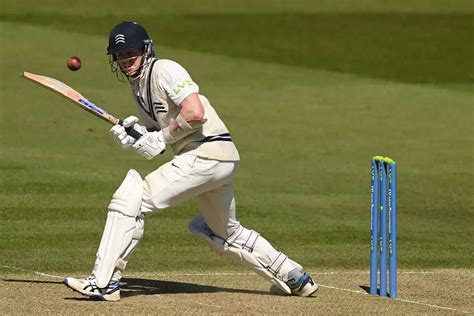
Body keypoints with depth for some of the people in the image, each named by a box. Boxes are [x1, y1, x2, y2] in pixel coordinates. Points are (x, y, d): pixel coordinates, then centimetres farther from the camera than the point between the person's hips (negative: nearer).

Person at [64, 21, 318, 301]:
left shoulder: (164, 70, -11)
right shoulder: (138, 84, 18)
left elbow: (195, 113, -22)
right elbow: (158, 129, 23)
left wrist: (161, 138, -13)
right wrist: (135, 134, 2)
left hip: (207, 151, -11)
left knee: (131, 199, -15)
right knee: (226, 233, 27)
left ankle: (103, 283, -16)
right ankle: (294, 278, 35)